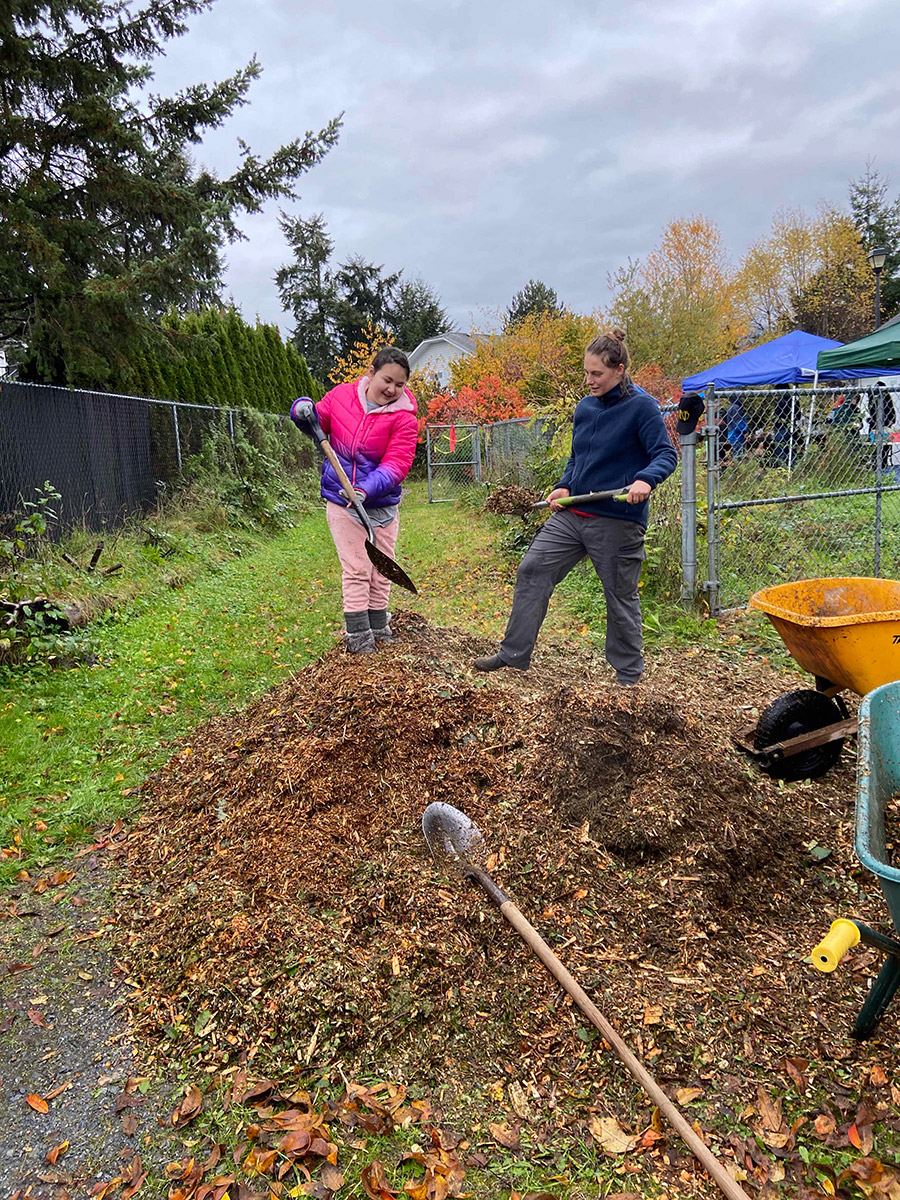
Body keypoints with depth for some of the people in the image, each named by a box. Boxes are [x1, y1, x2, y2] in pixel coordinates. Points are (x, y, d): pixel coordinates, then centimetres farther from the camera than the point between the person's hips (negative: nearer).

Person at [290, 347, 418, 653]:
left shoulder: (403, 417, -11)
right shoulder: (341, 395, -5)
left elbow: (396, 464, -20)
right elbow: (318, 423, 12)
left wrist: (367, 489, -35)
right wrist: (304, 411, -12)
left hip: (382, 504, 1)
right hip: (342, 502, 0)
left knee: (380, 570, 12)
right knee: (356, 570, -1)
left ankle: (379, 627, 29)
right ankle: (357, 634, 10)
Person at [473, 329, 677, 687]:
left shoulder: (641, 406, -9)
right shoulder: (584, 407, 10)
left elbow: (666, 454, -13)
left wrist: (645, 479, -33)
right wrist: (564, 486, 2)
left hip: (617, 520, -7)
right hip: (571, 513, 7)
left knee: (621, 596, 6)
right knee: (532, 570, 3)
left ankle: (628, 674, 24)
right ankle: (514, 654, 13)